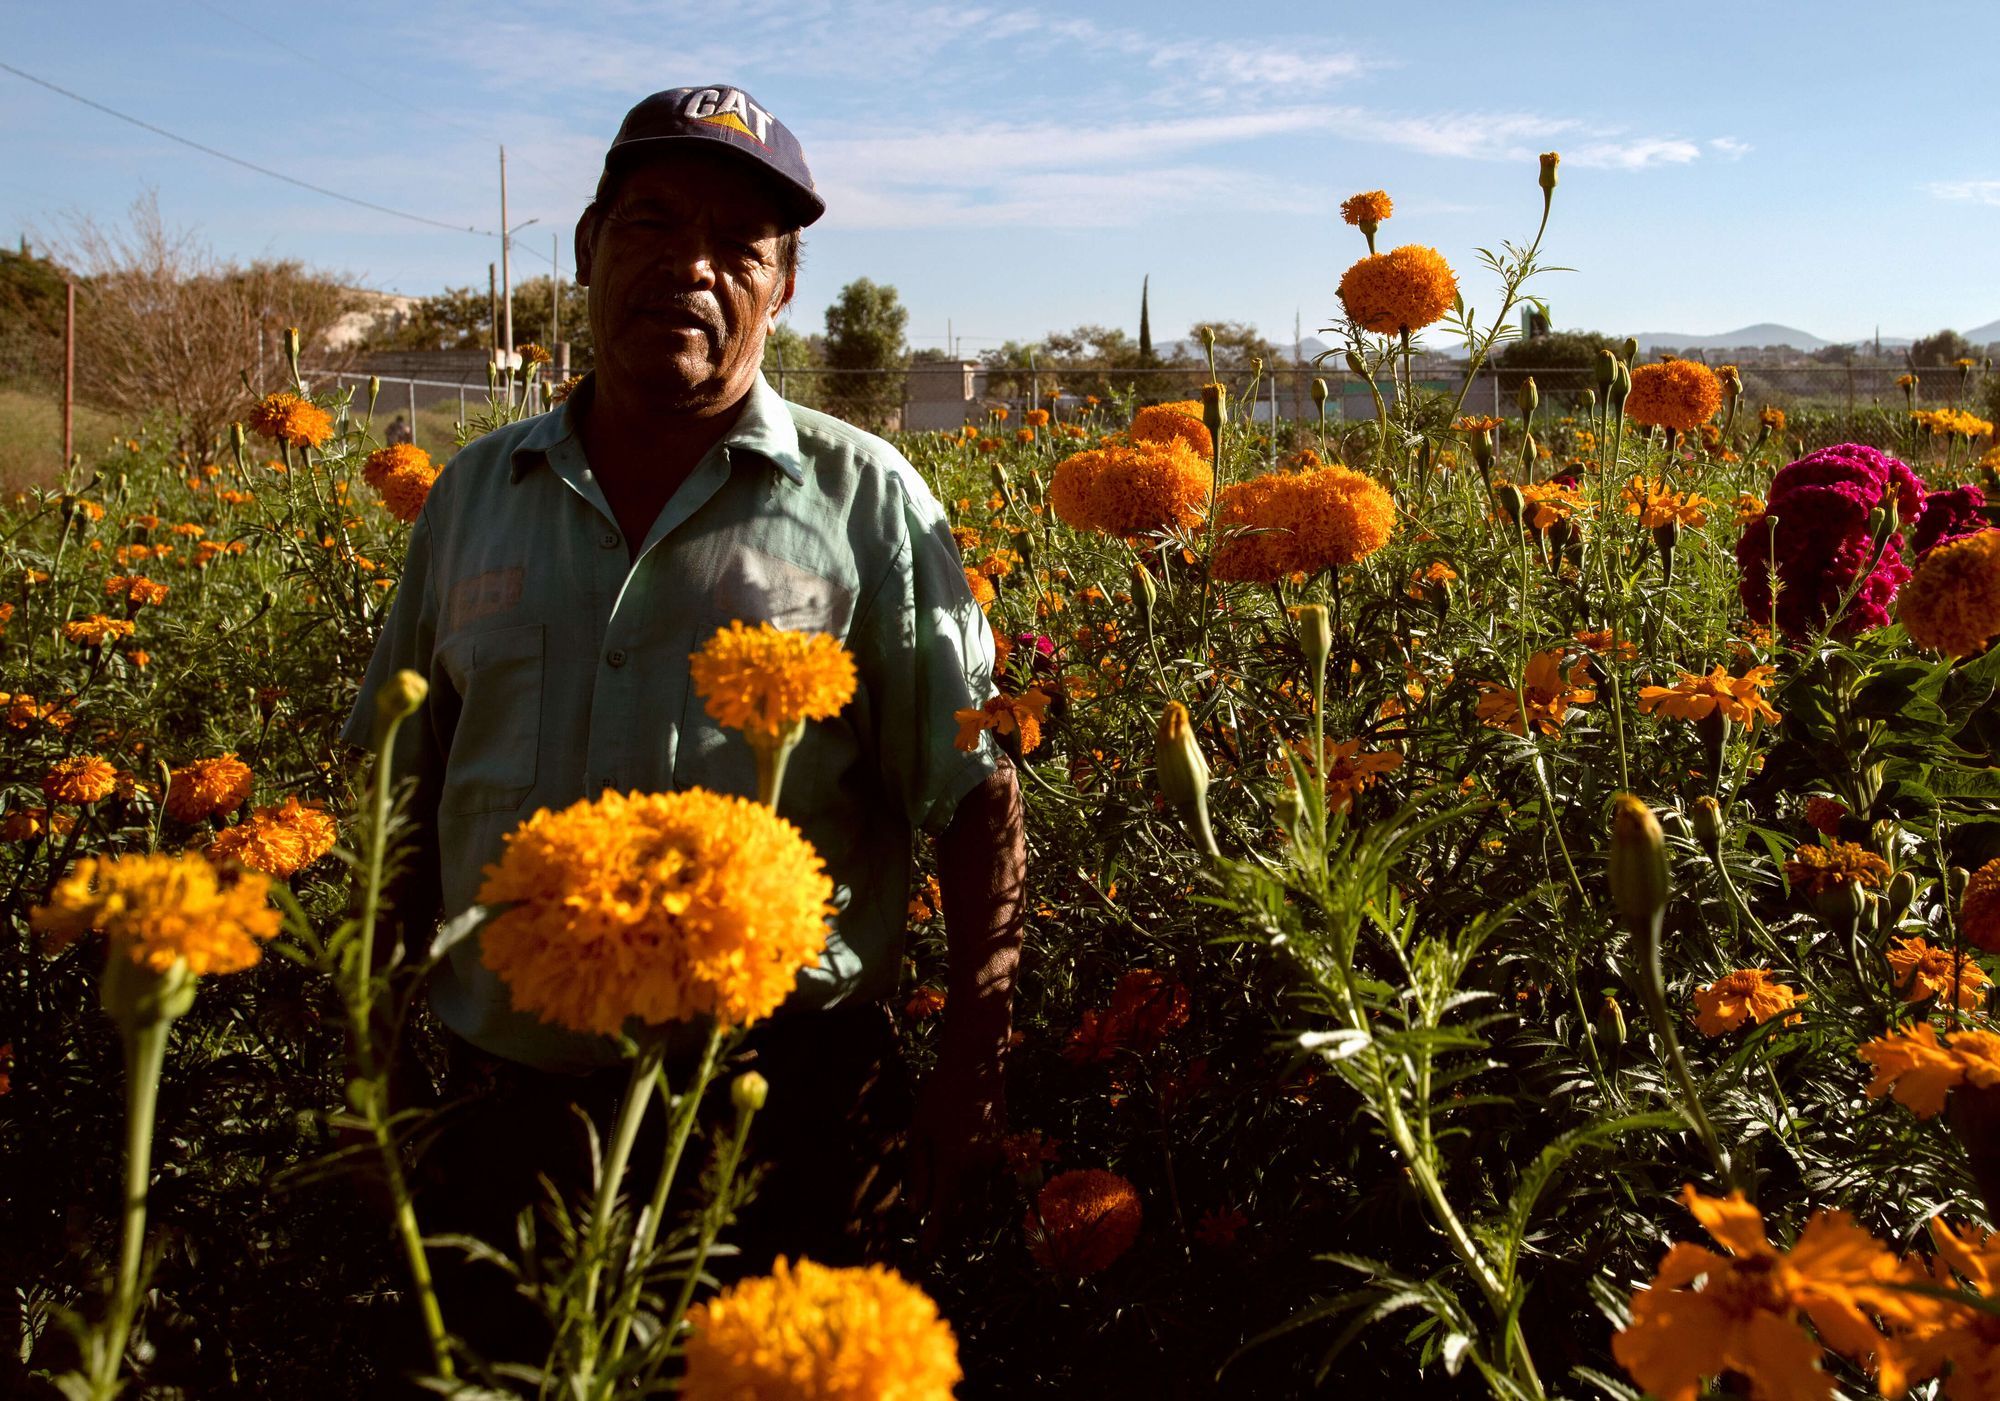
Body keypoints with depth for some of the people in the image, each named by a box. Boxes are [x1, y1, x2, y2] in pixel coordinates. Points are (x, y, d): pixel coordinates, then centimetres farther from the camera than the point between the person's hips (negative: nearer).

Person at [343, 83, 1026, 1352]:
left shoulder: (864, 499, -2)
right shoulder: (475, 494, 8)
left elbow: (977, 797, -3)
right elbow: (404, 796, 15)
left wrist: (975, 1066, -10)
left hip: (785, 1115, -3)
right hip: (511, 1110, 3)